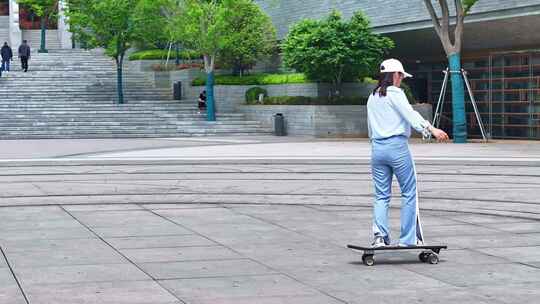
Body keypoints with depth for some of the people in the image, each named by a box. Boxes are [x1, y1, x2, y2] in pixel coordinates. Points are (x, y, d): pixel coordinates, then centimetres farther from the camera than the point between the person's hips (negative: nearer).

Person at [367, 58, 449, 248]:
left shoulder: (372, 98, 16)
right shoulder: (395, 93, -5)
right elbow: (411, 115, -19)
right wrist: (431, 129, -26)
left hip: (377, 148, 6)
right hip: (397, 147, -6)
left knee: (381, 195, 8)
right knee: (409, 193, 3)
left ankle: (379, 236, -8)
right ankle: (408, 239, 3)